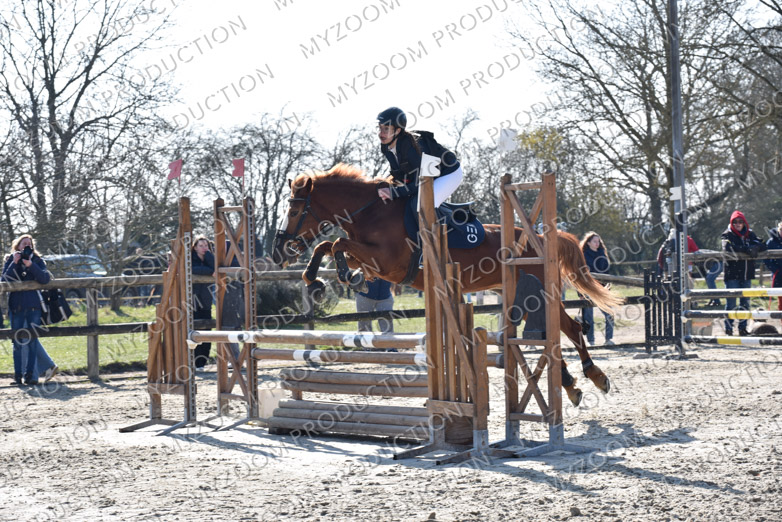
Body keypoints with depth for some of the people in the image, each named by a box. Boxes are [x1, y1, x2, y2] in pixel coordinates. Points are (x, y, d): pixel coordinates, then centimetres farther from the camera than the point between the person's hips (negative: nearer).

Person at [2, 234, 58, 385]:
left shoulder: (37, 261, 7)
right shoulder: (10, 261, 9)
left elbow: (45, 279, -9)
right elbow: (5, 280, -5)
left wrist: (30, 265, -16)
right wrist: (15, 263, -12)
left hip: (33, 306, -1)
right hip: (16, 307, 1)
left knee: (32, 341, -3)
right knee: (18, 342, 2)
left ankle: (31, 375, 0)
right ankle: (17, 375, 7)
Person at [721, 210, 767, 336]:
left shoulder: (750, 234, 12)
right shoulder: (727, 235, 0)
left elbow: (762, 246, 1)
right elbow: (728, 248, -20)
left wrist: (755, 247, -21)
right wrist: (747, 249, -25)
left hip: (746, 273, 5)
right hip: (732, 273, -4)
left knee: (745, 302, 7)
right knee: (731, 302, -5)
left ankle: (743, 328, 14)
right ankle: (728, 328, 0)